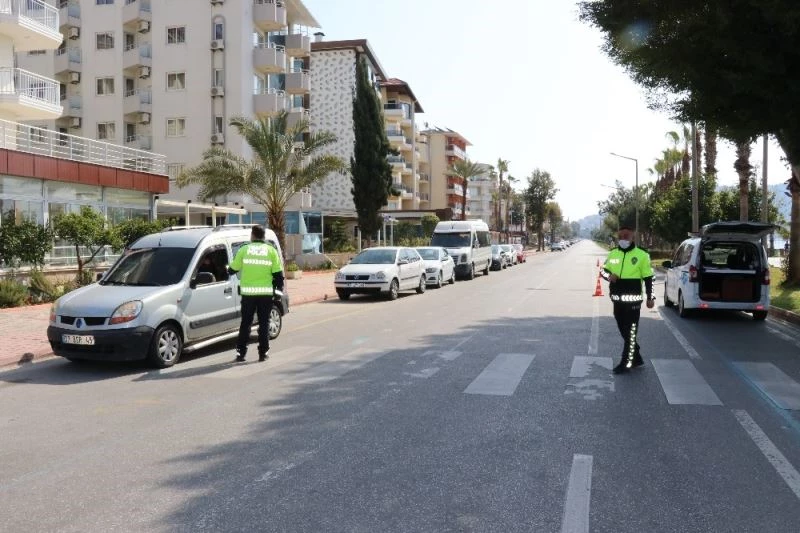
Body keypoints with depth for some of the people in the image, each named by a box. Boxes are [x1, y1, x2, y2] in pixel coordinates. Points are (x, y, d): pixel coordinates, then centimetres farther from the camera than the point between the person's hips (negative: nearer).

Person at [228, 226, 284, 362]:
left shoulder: (244, 250, 2)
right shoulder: (271, 251, 2)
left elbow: (233, 269, 8)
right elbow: (278, 274, -1)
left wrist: (227, 269, 30)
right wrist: (280, 288, 11)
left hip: (248, 292, 0)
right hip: (266, 292, 0)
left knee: (245, 323, 9)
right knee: (264, 323, 8)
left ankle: (240, 353, 11)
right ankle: (263, 353, 9)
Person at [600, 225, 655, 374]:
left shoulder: (641, 255, -5)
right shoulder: (613, 254, 8)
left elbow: (648, 278, -3)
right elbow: (603, 271, 15)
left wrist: (650, 298, -5)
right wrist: (609, 276, -8)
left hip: (633, 300, -6)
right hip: (617, 300, 6)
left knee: (630, 333, -2)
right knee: (624, 331, 15)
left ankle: (626, 363, 2)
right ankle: (636, 358, 29)